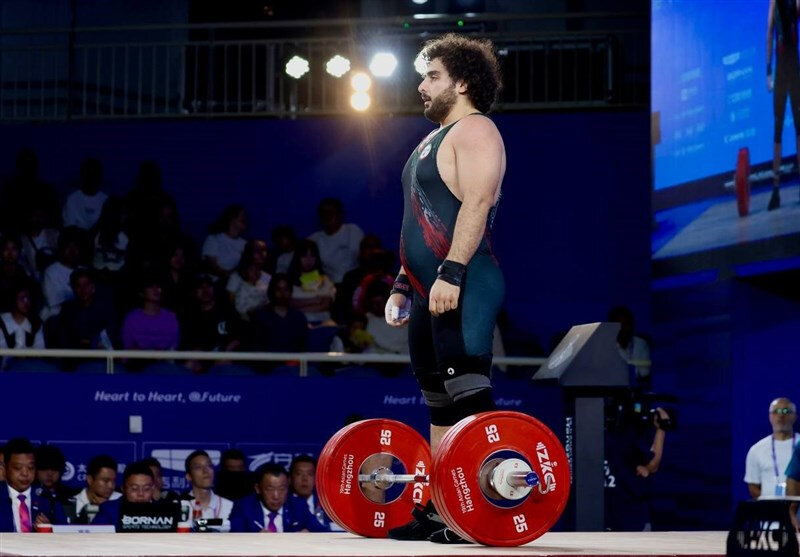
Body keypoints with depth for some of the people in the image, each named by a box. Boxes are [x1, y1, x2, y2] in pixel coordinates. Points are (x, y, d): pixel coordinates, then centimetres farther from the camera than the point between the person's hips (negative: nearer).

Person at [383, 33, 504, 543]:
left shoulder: (474, 131, -7)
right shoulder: (438, 139, 24)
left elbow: (477, 204, -19)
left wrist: (451, 273, -27)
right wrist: (404, 284, 23)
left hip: (462, 288, -11)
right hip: (431, 290, 11)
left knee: (468, 394, -14)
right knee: (440, 400, 10)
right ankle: (440, 510, 13)